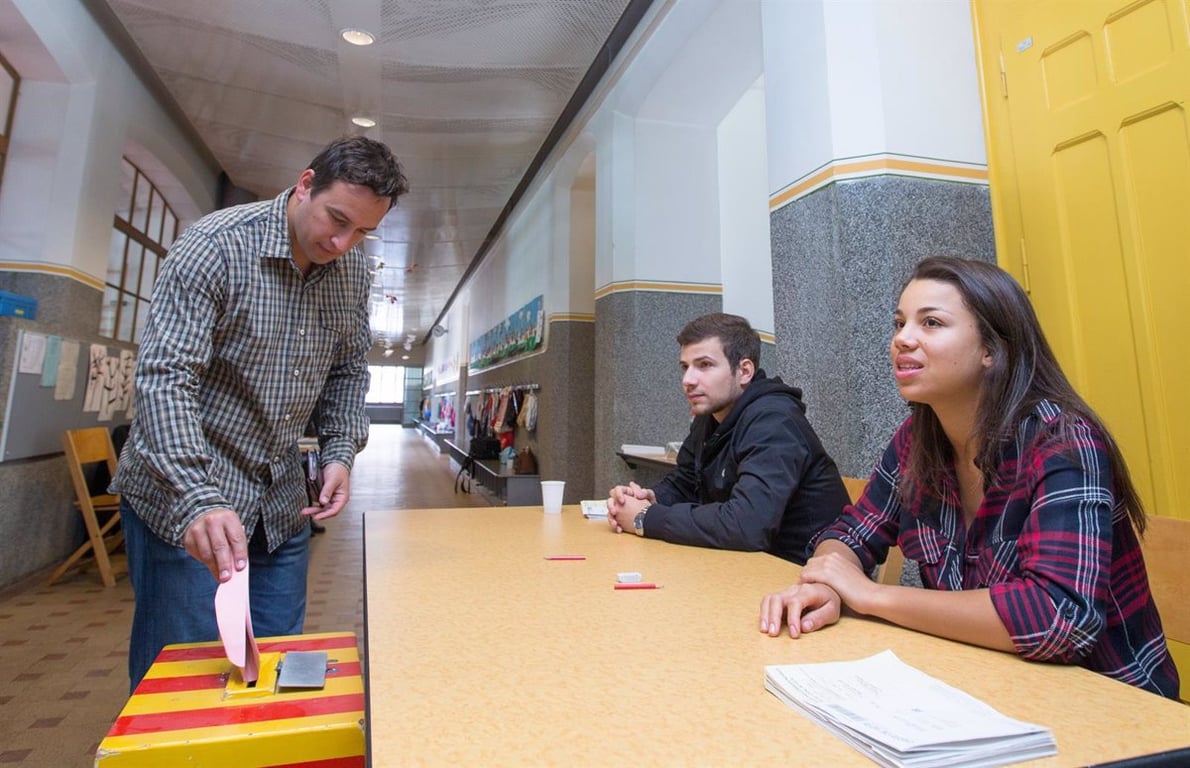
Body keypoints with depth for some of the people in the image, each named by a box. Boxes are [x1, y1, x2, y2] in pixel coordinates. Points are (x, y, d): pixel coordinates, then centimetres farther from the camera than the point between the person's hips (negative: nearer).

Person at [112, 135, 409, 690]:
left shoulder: (354, 273, 1)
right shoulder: (216, 245, -17)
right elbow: (164, 376, -24)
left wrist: (340, 452, -3)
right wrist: (199, 499, -34)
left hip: (282, 504, 5)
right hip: (183, 498, -5)